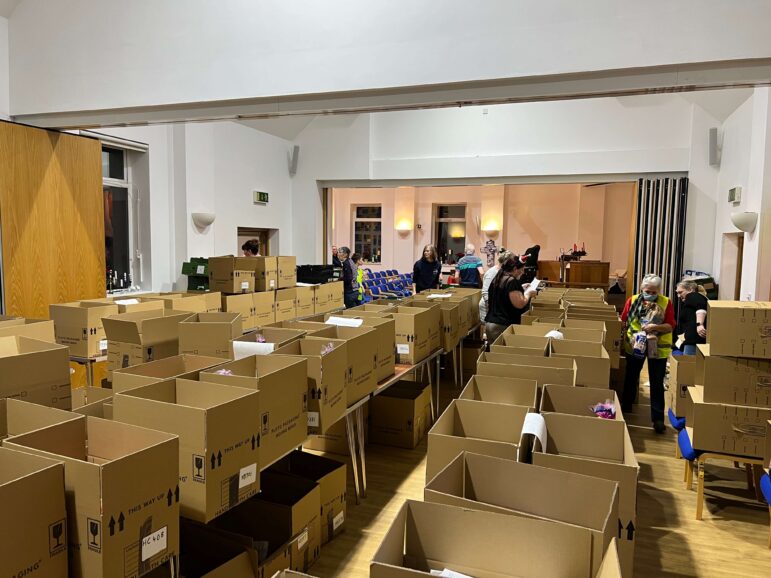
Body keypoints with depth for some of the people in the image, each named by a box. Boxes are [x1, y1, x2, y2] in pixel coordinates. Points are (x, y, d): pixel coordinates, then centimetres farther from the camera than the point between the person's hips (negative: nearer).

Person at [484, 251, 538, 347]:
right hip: (503, 326, -9)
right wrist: (528, 293, -2)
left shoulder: (497, 278, 12)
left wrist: (520, 289, 21)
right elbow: (520, 304, -18)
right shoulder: (512, 281, -15)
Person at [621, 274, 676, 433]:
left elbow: (671, 326, -9)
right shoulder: (633, 300, -1)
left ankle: (658, 418, 6)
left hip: (658, 348, -2)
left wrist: (655, 327, -25)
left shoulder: (666, 303, -5)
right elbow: (624, 321, 2)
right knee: (631, 378, 16)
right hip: (634, 345, 2)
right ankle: (625, 409, 33)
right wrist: (630, 334, -13)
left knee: (657, 384, 1)